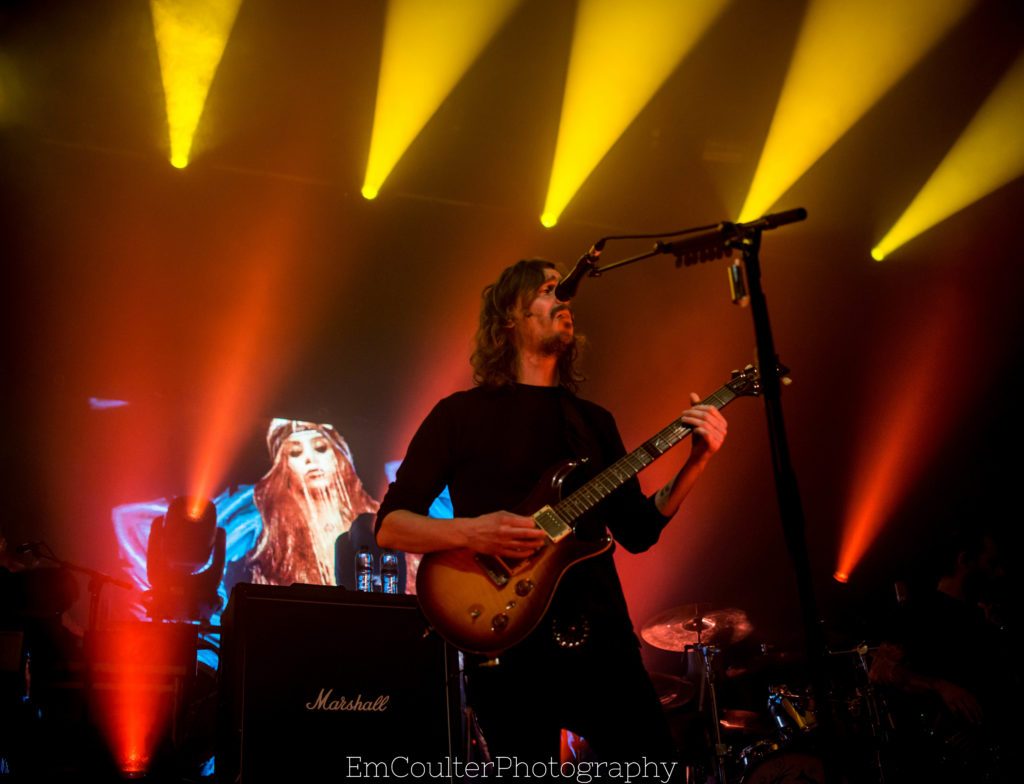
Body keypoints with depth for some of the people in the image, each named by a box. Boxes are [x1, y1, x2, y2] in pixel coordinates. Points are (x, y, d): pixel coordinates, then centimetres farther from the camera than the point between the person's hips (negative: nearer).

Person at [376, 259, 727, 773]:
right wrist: (470, 531, -18)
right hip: (508, 647, -4)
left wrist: (695, 464, 0)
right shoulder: (463, 414, 3)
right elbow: (389, 524, 0)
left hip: (602, 639, 4)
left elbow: (636, 531, 13)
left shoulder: (593, 420, 17)